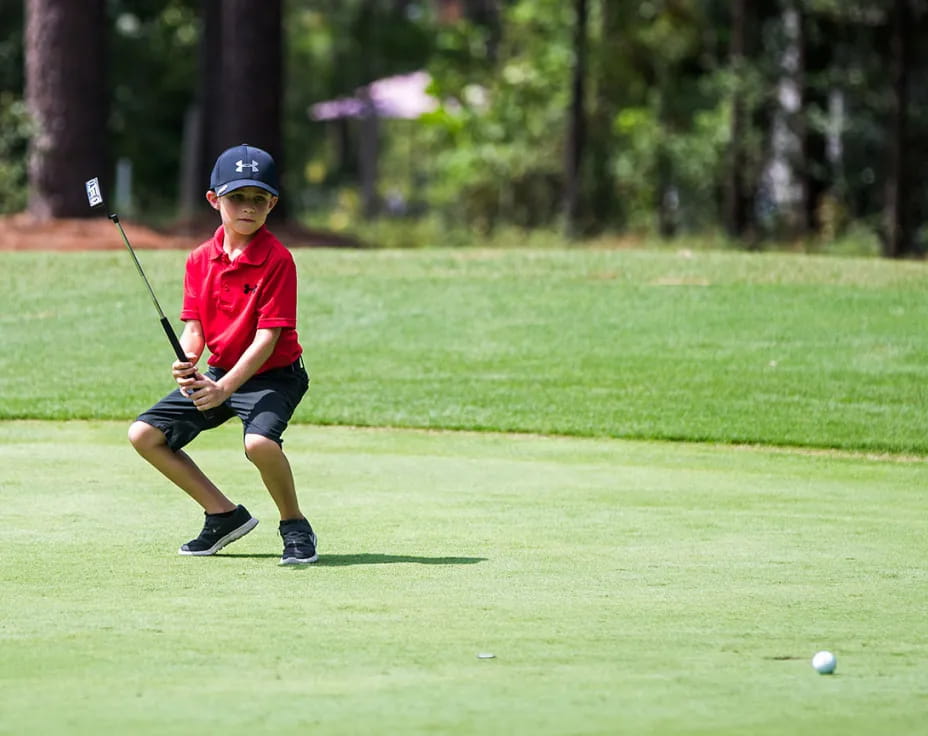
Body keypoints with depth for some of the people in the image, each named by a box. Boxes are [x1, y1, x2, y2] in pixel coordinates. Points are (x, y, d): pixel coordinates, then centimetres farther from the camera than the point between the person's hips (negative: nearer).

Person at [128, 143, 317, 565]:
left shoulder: (277, 260, -18)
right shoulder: (201, 260, 1)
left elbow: (267, 338, -22)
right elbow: (194, 327, -1)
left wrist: (225, 388, -31)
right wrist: (186, 362, -25)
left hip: (271, 375, -7)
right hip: (218, 373, 7)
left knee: (260, 441, -36)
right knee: (144, 435, 0)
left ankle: (295, 527, -9)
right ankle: (224, 515, 13)